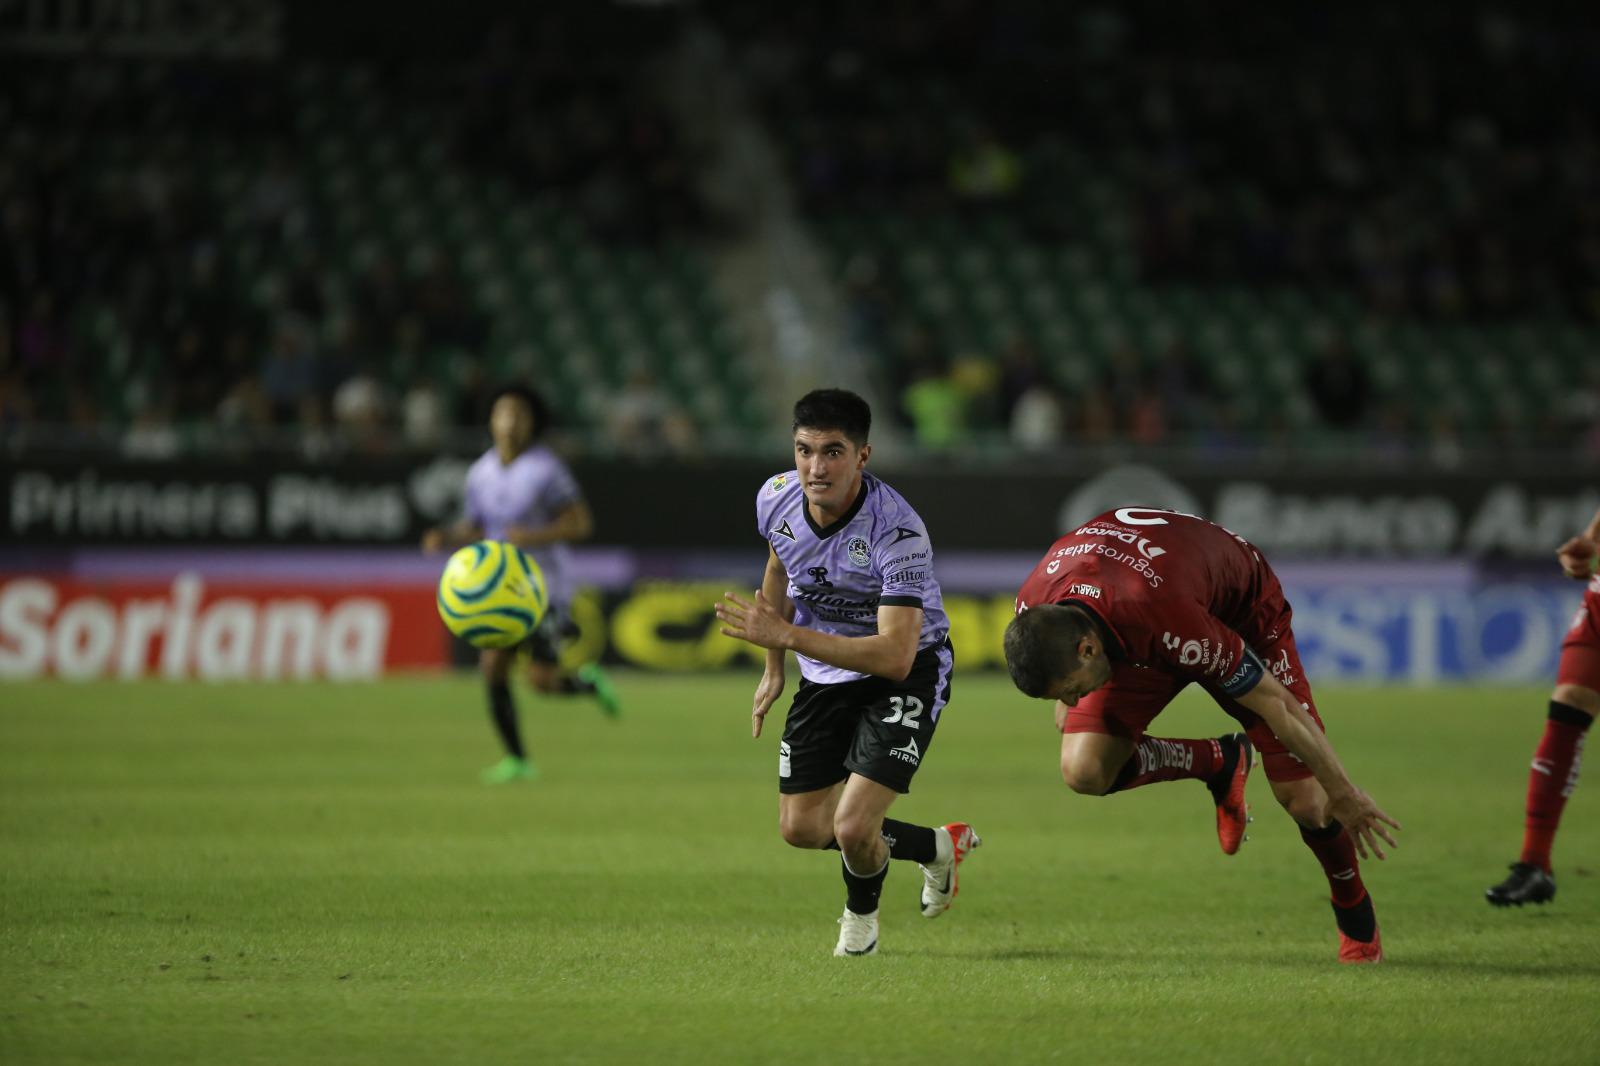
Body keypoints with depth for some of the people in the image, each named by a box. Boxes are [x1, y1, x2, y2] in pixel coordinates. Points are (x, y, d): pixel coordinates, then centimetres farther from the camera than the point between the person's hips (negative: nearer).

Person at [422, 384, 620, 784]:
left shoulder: (546, 469, -11)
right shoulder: (480, 473, 6)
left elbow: (581, 524, -11)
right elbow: (474, 527, 16)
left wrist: (534, 537, -26)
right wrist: (446, 538, -6)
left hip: (543, 586, -5)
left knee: (542, 680, -11)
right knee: (492, 667, -9)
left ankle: (588, 682, 24)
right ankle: (516, 759, 2)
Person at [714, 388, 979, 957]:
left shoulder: (897, 531, -33)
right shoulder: (776, 499, -13)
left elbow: (896, 656, -38)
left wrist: (788, 636, -42)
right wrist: (773, 669, 19)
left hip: (909, 672, -6)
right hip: (824, 675, 6)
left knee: (854, 828, -18)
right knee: (802, 829, 9)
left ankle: (861, 914, 19)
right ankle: (936, 846, 34)